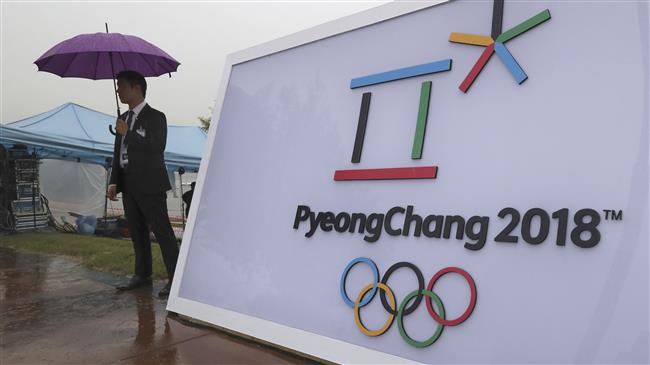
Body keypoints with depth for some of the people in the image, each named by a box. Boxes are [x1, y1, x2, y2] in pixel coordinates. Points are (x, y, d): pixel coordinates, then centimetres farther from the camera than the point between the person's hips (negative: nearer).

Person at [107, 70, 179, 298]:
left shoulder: (155, 117, -6)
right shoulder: (124, 119, 16)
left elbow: (157, 147, -19)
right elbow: (118, 153, 16)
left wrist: (129, 134, -17)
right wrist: (114, 182, 8)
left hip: (150, 186, -8)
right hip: (129, 186, 8)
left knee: (162, 232, -6)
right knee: (137, 233, 15)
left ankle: (174, 279, -2)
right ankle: (143, 275, 27)